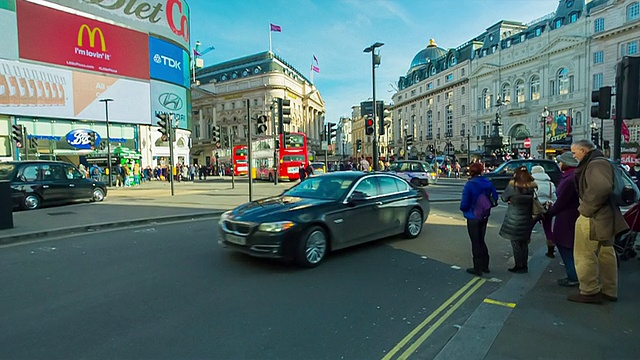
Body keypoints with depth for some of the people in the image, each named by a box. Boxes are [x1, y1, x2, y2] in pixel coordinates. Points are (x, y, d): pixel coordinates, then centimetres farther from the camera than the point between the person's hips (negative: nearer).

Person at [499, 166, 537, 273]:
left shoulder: (513, 186, -14)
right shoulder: (532, 187, -1)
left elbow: (504, 197, -6)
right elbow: (534, 201, 6)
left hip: (514, 219, -5)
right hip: (527, 219, 5)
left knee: (515, 242, 5)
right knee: (524, 243, 15)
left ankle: (519, 266, 9)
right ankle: (524, 266, 23)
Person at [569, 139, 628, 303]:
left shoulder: (596, 164, -17)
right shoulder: (598, 162, 16)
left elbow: (601, 188, -33)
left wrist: (586, 208, -22)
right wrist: (587, 207, 13)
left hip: (594, 218, -11)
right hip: (606, 216, 11)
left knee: (585, 255, -3)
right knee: (605, 253, 17)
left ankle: (589, 292, 5)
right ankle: (609, 291, 28)